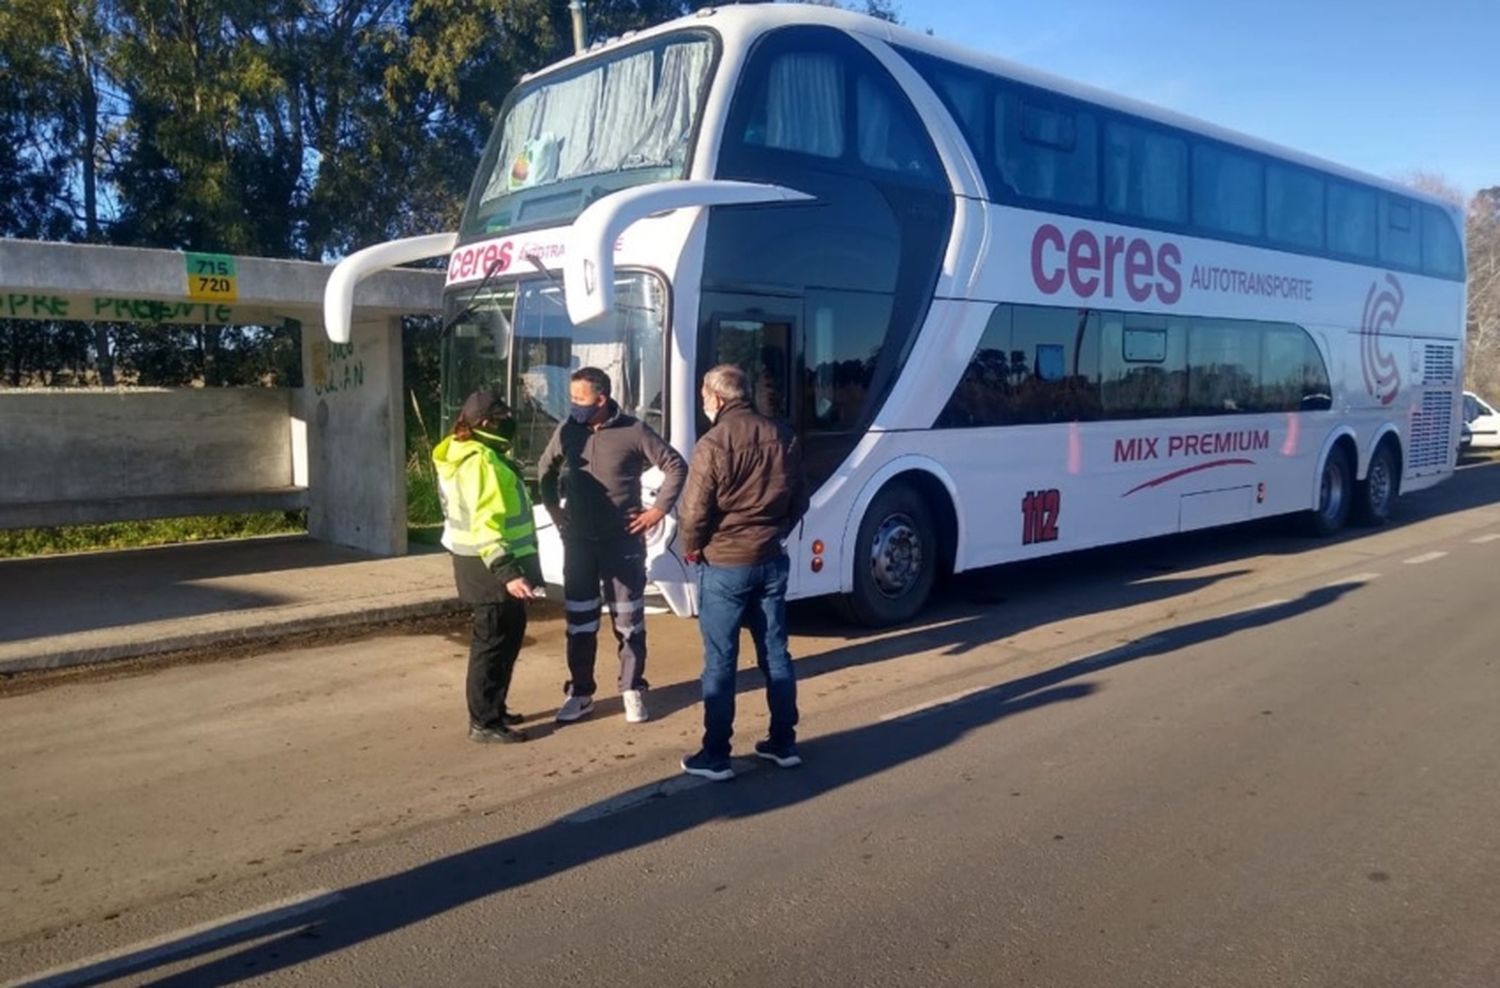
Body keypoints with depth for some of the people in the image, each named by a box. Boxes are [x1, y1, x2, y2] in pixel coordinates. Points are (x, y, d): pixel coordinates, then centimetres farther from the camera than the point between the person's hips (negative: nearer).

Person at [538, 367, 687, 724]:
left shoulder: (633, 431, -10)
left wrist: (658, 509, -7)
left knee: (628, 620, 5)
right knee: (579, 620, 9)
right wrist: (553, 508, 11)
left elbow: (676, 466, -4)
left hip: (622, 541, -3)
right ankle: (580, 692, 21)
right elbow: (546, 468, 19)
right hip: (578, 540, 3)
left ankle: (632, 690, 19)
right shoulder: (568, 429, 1)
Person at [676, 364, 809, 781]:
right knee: (775, 654, 14)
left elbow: (694, 511, -15)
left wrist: (691, 549, 3)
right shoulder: (783, 437, 3)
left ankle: (715, 756, 9)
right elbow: (800, 501, 10)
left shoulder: (714, 443, -15)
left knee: (720, 662, 2)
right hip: (772, 561, 6)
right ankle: (784, 743, 23)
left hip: (724, 565, -5)